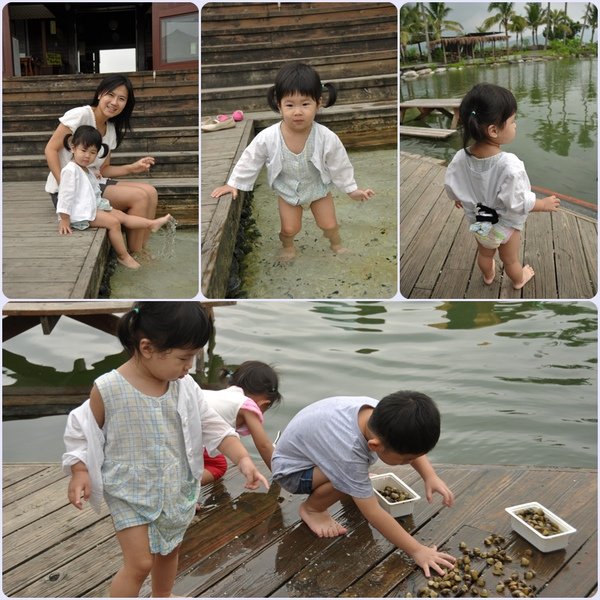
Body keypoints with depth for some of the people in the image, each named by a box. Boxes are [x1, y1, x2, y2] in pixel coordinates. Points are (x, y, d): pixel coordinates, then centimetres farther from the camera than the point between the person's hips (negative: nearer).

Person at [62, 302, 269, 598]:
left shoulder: (185, 386, -9)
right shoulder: (108, 389, -21)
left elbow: (212, 426, -5)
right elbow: (84, 432, -7)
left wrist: (243, 458, -16)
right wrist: (79, 473, -16)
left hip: (176, 490, 5)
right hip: (130, 493, -5)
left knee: (169, 550, 23)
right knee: (139, 563, -4)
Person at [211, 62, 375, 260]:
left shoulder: (327, 138, -32)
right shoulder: (268, 138, -32)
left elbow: (340, 166, -15)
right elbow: (250, 160, -15)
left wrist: (352, 189, -4)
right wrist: (233, 184, -8)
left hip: (317, 187, 0)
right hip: (287, 189, 0)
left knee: (329, 224, 13)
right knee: (290, 228, 9)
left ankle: (336, 243, 48)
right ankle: (287, 245, 45)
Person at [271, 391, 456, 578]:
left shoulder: (379, 413, -24)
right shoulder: (348, 452, -42)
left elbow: (414, 442, -3)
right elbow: (374, 514, -33)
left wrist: (430, 476, -15)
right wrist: (417, 551, -28)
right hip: (291, 470, -7)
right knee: (347, 478, -29)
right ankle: (311, 508, -3)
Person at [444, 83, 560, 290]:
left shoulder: (460, 158, -23)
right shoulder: (509, 165, -38)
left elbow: (451, 187, -7)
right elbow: (517, 202, -28)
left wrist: (459, 200, 16)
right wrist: (544, 204, -10)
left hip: (477, 221, 4)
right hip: (505, 225, -4)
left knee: (484, 253, 32)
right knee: (510, 260, 26)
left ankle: (488, 276, 60)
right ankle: (518, 280, 54)